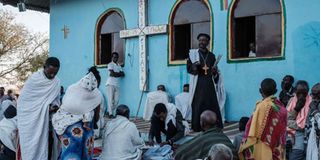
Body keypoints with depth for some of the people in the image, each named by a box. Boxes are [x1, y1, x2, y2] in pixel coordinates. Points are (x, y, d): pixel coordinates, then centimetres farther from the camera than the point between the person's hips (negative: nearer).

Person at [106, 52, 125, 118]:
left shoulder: (119, 65, 21)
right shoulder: (110, 64, 0)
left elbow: (123, 74, 10)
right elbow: (112, 73, -13)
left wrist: (116, 73, -5)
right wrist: (119, 73, 0)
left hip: (117, 84, 6)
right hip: (111, 84, -6)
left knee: (116, 100, 0)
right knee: (110, 99, -9)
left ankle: (109, 111, 10)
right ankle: (110, 114, -10)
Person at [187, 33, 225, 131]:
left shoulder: (211, 55, 16)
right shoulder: (193, 53, 7)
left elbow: (215, 73, 21)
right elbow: (189, 68, -3)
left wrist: (215, 71, -3)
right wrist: (194, 65, -24)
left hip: (210, 85, 3)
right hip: (198, 85, -3)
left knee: (212, 105, -4)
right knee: (198, 106, -9)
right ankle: (197, 128, -5)